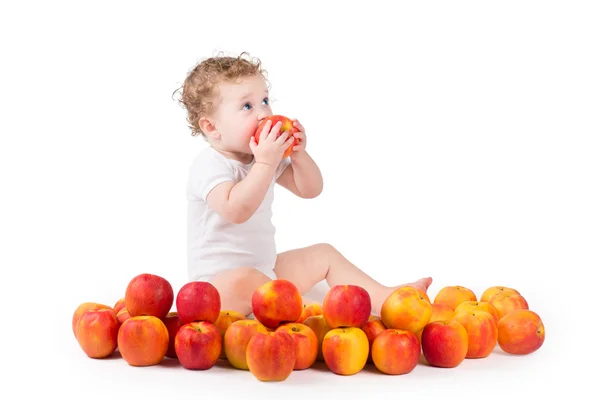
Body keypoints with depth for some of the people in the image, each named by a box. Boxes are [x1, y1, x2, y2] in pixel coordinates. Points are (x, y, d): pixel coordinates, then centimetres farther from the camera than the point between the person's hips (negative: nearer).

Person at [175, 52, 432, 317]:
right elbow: (236, 210, -36)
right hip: (219, 282, -9)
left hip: (265, 270, 9)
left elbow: (309, 190, 8)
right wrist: (265, 164, -36)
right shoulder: (209, 165, -19)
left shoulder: (264, 156, 7)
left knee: (324, 254, 10)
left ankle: (383, 298, 1)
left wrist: (299, 155, -10)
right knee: (241, 281, -40)